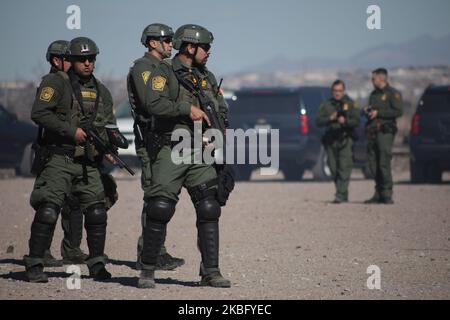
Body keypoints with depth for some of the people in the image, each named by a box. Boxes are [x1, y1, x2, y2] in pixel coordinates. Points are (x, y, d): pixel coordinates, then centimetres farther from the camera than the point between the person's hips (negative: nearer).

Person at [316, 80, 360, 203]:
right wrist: (330, 118, -15)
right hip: (331, 140, 3)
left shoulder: (350, 104, 5)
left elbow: (356, 121, -4)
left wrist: (345, 121, -22)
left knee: (344, 168, -15)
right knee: (334, 169, 7)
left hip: (346, 139, -3)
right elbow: (318, 121, 2)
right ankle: (344, 194, 21)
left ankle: (341, 194, -19)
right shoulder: (326, 105, 11)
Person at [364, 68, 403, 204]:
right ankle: (378, 194, 9)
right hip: (372, 132, 7)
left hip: (385, 131, -7)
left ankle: (387, 194, -9)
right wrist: (367, 111, 7)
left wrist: (378, 113, -13)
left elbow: (399, 111, -12)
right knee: (373, 164, 4)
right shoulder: (373, 94, 22)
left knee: (384, 163, -12)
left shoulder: (393, 93, -1)